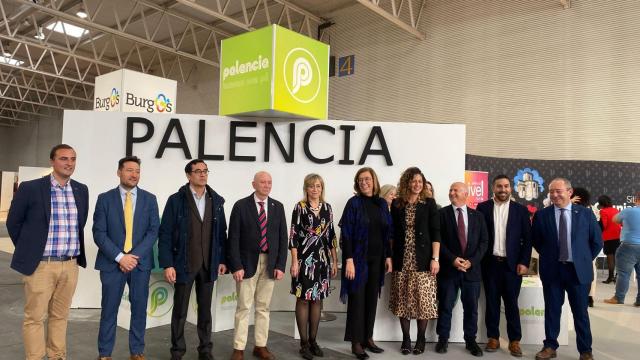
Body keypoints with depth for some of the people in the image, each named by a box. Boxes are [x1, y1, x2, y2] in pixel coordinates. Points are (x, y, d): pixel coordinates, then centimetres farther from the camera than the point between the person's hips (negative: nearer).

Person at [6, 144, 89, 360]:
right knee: (34, 317, 5)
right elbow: (13, 222, 3)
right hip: (41, 265, -4)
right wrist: (28, 250, 7)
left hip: (71, 265, 4)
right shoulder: (30, 188, -6)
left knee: (60, 316, 14)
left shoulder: (82, 190, 7)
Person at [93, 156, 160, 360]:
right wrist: (120, 257, -14)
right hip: (112, 263, -1)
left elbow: (153, 231, -1)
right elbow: (99, 233, -5)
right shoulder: (105, 198, 1)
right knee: (109, 310, 6)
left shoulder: (149, 199, 4)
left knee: (139, 309, 8)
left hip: (140, 262, 1)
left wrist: (134, 255, -12)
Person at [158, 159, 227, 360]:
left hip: (209, 265, 3)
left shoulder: (217, 200, 4)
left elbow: (221, 233, 7)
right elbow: (165, 234, -7)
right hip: (184, 264, -3)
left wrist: (222, 260, 3)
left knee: (205, 309, 12)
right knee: (180, 311, 8)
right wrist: (167, 264, -12)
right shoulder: (176, 200, -6)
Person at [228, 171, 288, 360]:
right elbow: (233, 238, -6)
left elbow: (283, 238, 6)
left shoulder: (278, 206, 6)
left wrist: (281, 265, -2)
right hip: (247, 262, -3)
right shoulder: (241, 206, -4)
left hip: (270, 263, 3)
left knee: (263, 307, 11)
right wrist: (236, 266, -12)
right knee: (244, 307, 2)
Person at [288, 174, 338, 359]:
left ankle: (313, 340, 20)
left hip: (322, 259, 4)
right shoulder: (300, 207, -5)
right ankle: (304, 342, 12)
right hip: (304, 258, -4)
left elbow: (331, 235, 11)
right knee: (303, 299, 2)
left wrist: (335, 261, 9)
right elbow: (293, 235, -7)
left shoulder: (327, 208, 8)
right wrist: (294, 261, -12)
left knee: (317, 299, 9)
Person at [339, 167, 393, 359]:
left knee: (372, 298, 11)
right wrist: (349, 260, -17)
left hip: (377, 258, 5)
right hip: (358, 257, -5)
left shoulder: (382, 204, 7)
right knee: (357, 298, 2)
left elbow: (387, 232, 11)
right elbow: (346, 234, -11)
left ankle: (368, 338, 23)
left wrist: (388, 256, 6)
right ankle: (356, 342, 11)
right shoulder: (354, 203, -7)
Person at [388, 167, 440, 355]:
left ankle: (421, 339, 16)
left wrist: (435, 258, -9)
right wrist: (390, 257, 2)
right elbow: (392, 232, 8)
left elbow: (435, 232, -2)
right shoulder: (396, 204, 5)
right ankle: (406, 339, 17)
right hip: (402, 260, 2)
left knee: (422, 300, 1)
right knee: (403, 301, 5)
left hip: (423, 260, -1)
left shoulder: (429, 203, 2)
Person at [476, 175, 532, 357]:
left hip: (512, 264, 0)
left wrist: (524, 262, -5)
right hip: (490, 263, 0)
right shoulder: (483, 207, 2)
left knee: (511, 304, 6)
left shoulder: (521, 210, 3)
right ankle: (493, 338, 18)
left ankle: (514, 341, 16)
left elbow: (527, 238, 2)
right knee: (491, 303, 8)